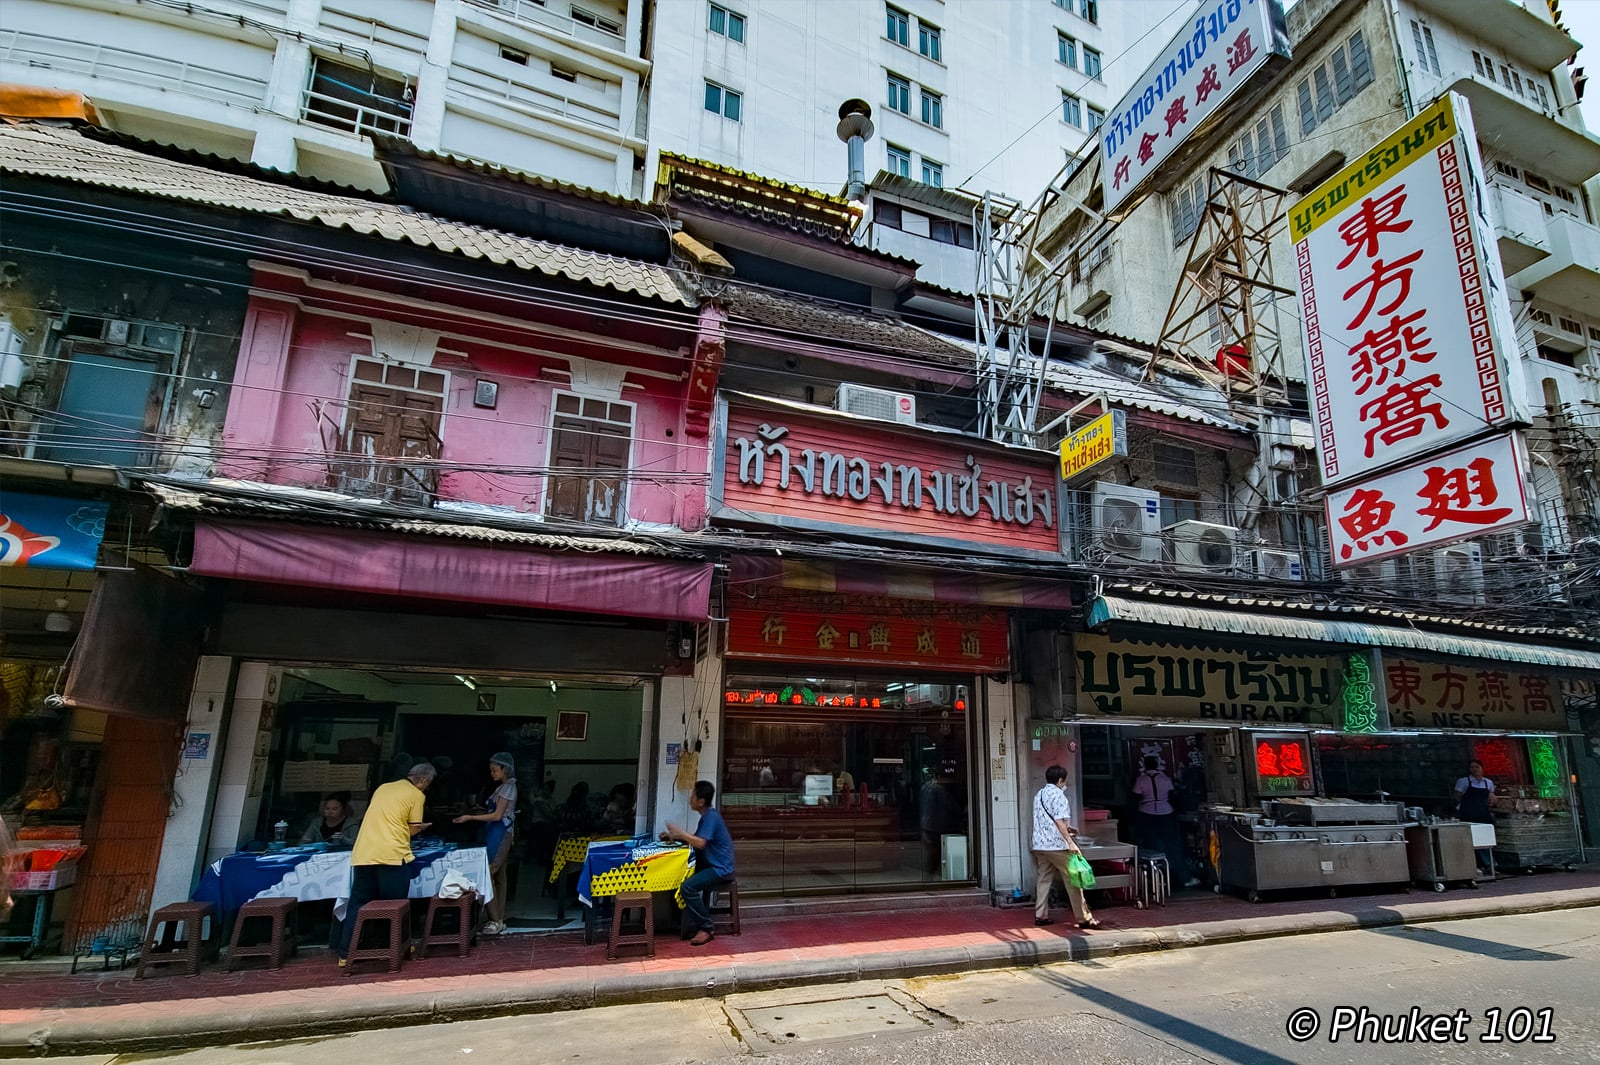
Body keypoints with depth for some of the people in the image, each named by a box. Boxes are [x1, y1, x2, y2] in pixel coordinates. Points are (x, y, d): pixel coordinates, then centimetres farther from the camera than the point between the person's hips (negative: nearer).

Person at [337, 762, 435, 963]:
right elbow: (413, 829, 3)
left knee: (358, 904, 11)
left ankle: (346, 954, 10)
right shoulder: (416, 795, 1)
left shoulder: (383, 787, 20)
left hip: (363, 854, 5)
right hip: (391, 855, -5)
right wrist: (423, 826, 23)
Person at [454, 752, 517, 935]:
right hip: (498, 835, 10)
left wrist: (470, 817, -18)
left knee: (487, 875, -10)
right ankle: (499, 920, 15)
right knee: (499, 877, 11)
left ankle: (496, 920, -6)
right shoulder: (504, 787, 16)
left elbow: (497, 815, -18)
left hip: (499, 835, -10)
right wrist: (480, 811, 13)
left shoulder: (508, 787, -13)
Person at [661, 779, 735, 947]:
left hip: (721, 870, -11)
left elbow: (700, 843, -26)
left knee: (688, 887, -25)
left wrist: (679, 832, -16)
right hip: (713, 866, 11)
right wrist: (675, 837, 4)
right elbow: (695, 839, 17)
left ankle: (707, 928, -11)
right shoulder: (707, 816, 14)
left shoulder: (711, 816, -18)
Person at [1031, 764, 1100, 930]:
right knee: (1072, 880, 0)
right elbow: (1059, 821, -19)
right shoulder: (1058, 795, -9)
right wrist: (1070, 841, -20)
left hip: (1039, 846, 7)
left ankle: (1040, 915, 10)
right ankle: (1084, 918, 4)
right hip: (1057, 846, -7)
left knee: (1044, 879, 11)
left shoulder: (1039, 795, 16)